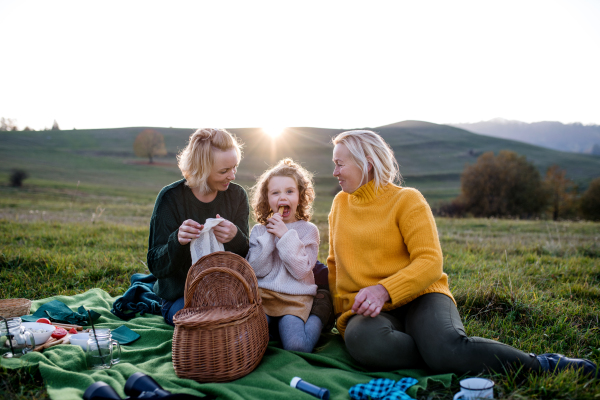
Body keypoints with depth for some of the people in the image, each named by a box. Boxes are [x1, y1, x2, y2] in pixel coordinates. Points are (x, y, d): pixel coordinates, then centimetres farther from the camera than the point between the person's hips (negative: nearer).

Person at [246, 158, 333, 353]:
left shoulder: (308, 230, 2)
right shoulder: (259, 230, 8)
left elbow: (300, 271, -9)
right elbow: (258, 269, -4)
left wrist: (286, 235, -14)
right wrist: (269, 237, -11)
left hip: (295, 298, -1)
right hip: (263, 294, 1)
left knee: (297, 347, -21)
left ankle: (318, 315, 6)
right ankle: (272, 322, 5)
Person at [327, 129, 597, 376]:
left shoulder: (406, 200, -1)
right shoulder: (340, 204, 14)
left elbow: (430, 263, -9)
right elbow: (334, 264, 20)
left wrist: (384, 290, -24)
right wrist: (338, 313, 7)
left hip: (418, 297, -3)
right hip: (367, 312, 3)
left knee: (447, 347, -36)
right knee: (362, 341, -35)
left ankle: (539, 364, -12)